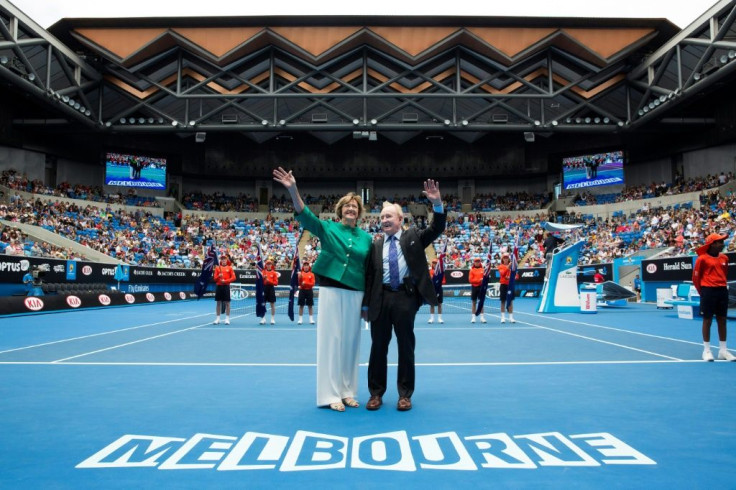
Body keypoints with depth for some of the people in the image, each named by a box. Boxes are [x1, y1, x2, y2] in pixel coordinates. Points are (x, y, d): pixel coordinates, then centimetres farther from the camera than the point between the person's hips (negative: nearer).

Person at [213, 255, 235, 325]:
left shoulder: (230, 268, 3)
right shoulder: (217, 268, 8)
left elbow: (233, 277, -4)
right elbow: (215, 278, 5)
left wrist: (225, 281, -15)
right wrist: (219, 276, -15)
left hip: (226, 286, -2)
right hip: (219, 286, 2)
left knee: (227, 303, -1)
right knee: (218, 303, 6)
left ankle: (227, 319, 4)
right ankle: (217, 318, 13)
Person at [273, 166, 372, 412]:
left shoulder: (366, 237, 8)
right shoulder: (328, 227, 0)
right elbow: (305, 215, -17)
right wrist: (293, 190, -34)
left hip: (355, 294, 3)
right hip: (331, 290, -3)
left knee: (351, 341, 8)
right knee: (331, 339, -1)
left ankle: (348, 391, 20)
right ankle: (331, 394, 7)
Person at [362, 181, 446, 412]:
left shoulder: (414, 236, 7)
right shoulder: (376, 246, 12)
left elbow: (437, 229, -6)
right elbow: (369, 275, 11)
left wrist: (437, 203, -21)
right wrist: (366, 303, 8)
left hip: (405, 297, -2)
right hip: (381, 298, 2)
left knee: (406, 346, 4)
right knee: (378, 346, 7)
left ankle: (405, 394, 16)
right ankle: (376, 393, 19)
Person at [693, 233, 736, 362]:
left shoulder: (724, 258, 10)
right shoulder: (702, 258, -7)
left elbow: (724, 274, 20)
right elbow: (696, 277, -3)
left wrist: (723, 287, 11)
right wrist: (703, 292, 0)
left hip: (722, 291, 6)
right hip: (708, 291, -5)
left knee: (722, 320, 9)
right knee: (707, 320, 0)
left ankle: (723, 350, 17)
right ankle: (706, 350, 8)